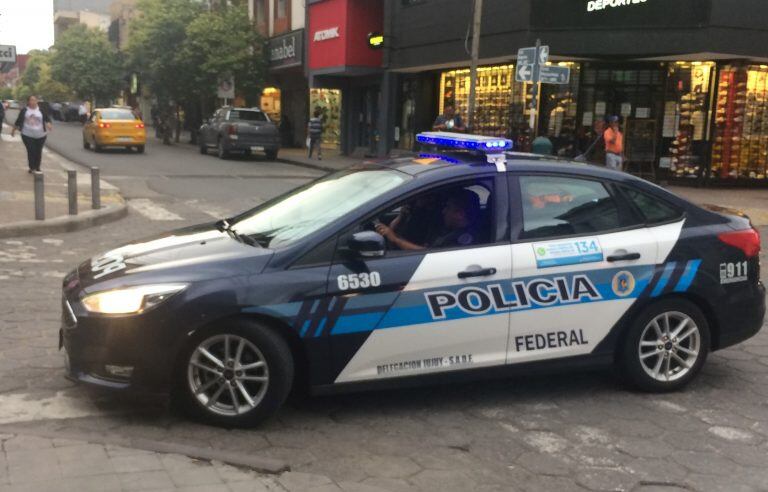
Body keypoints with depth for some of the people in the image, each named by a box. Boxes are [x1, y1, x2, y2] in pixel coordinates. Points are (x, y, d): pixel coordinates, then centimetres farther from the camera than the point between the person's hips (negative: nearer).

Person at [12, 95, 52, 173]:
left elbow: (47, 119, 2)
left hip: (40, 135, 1)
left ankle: (37, 168, 18)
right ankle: (32, 168, 2)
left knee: (38, 151, 5)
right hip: (28, 135, -1)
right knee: (30, 151, -7)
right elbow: (18, 121, 10)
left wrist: (48, 124, -20)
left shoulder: (41, 111, 4)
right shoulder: (24, 111, 3)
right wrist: (13, 130, 14)